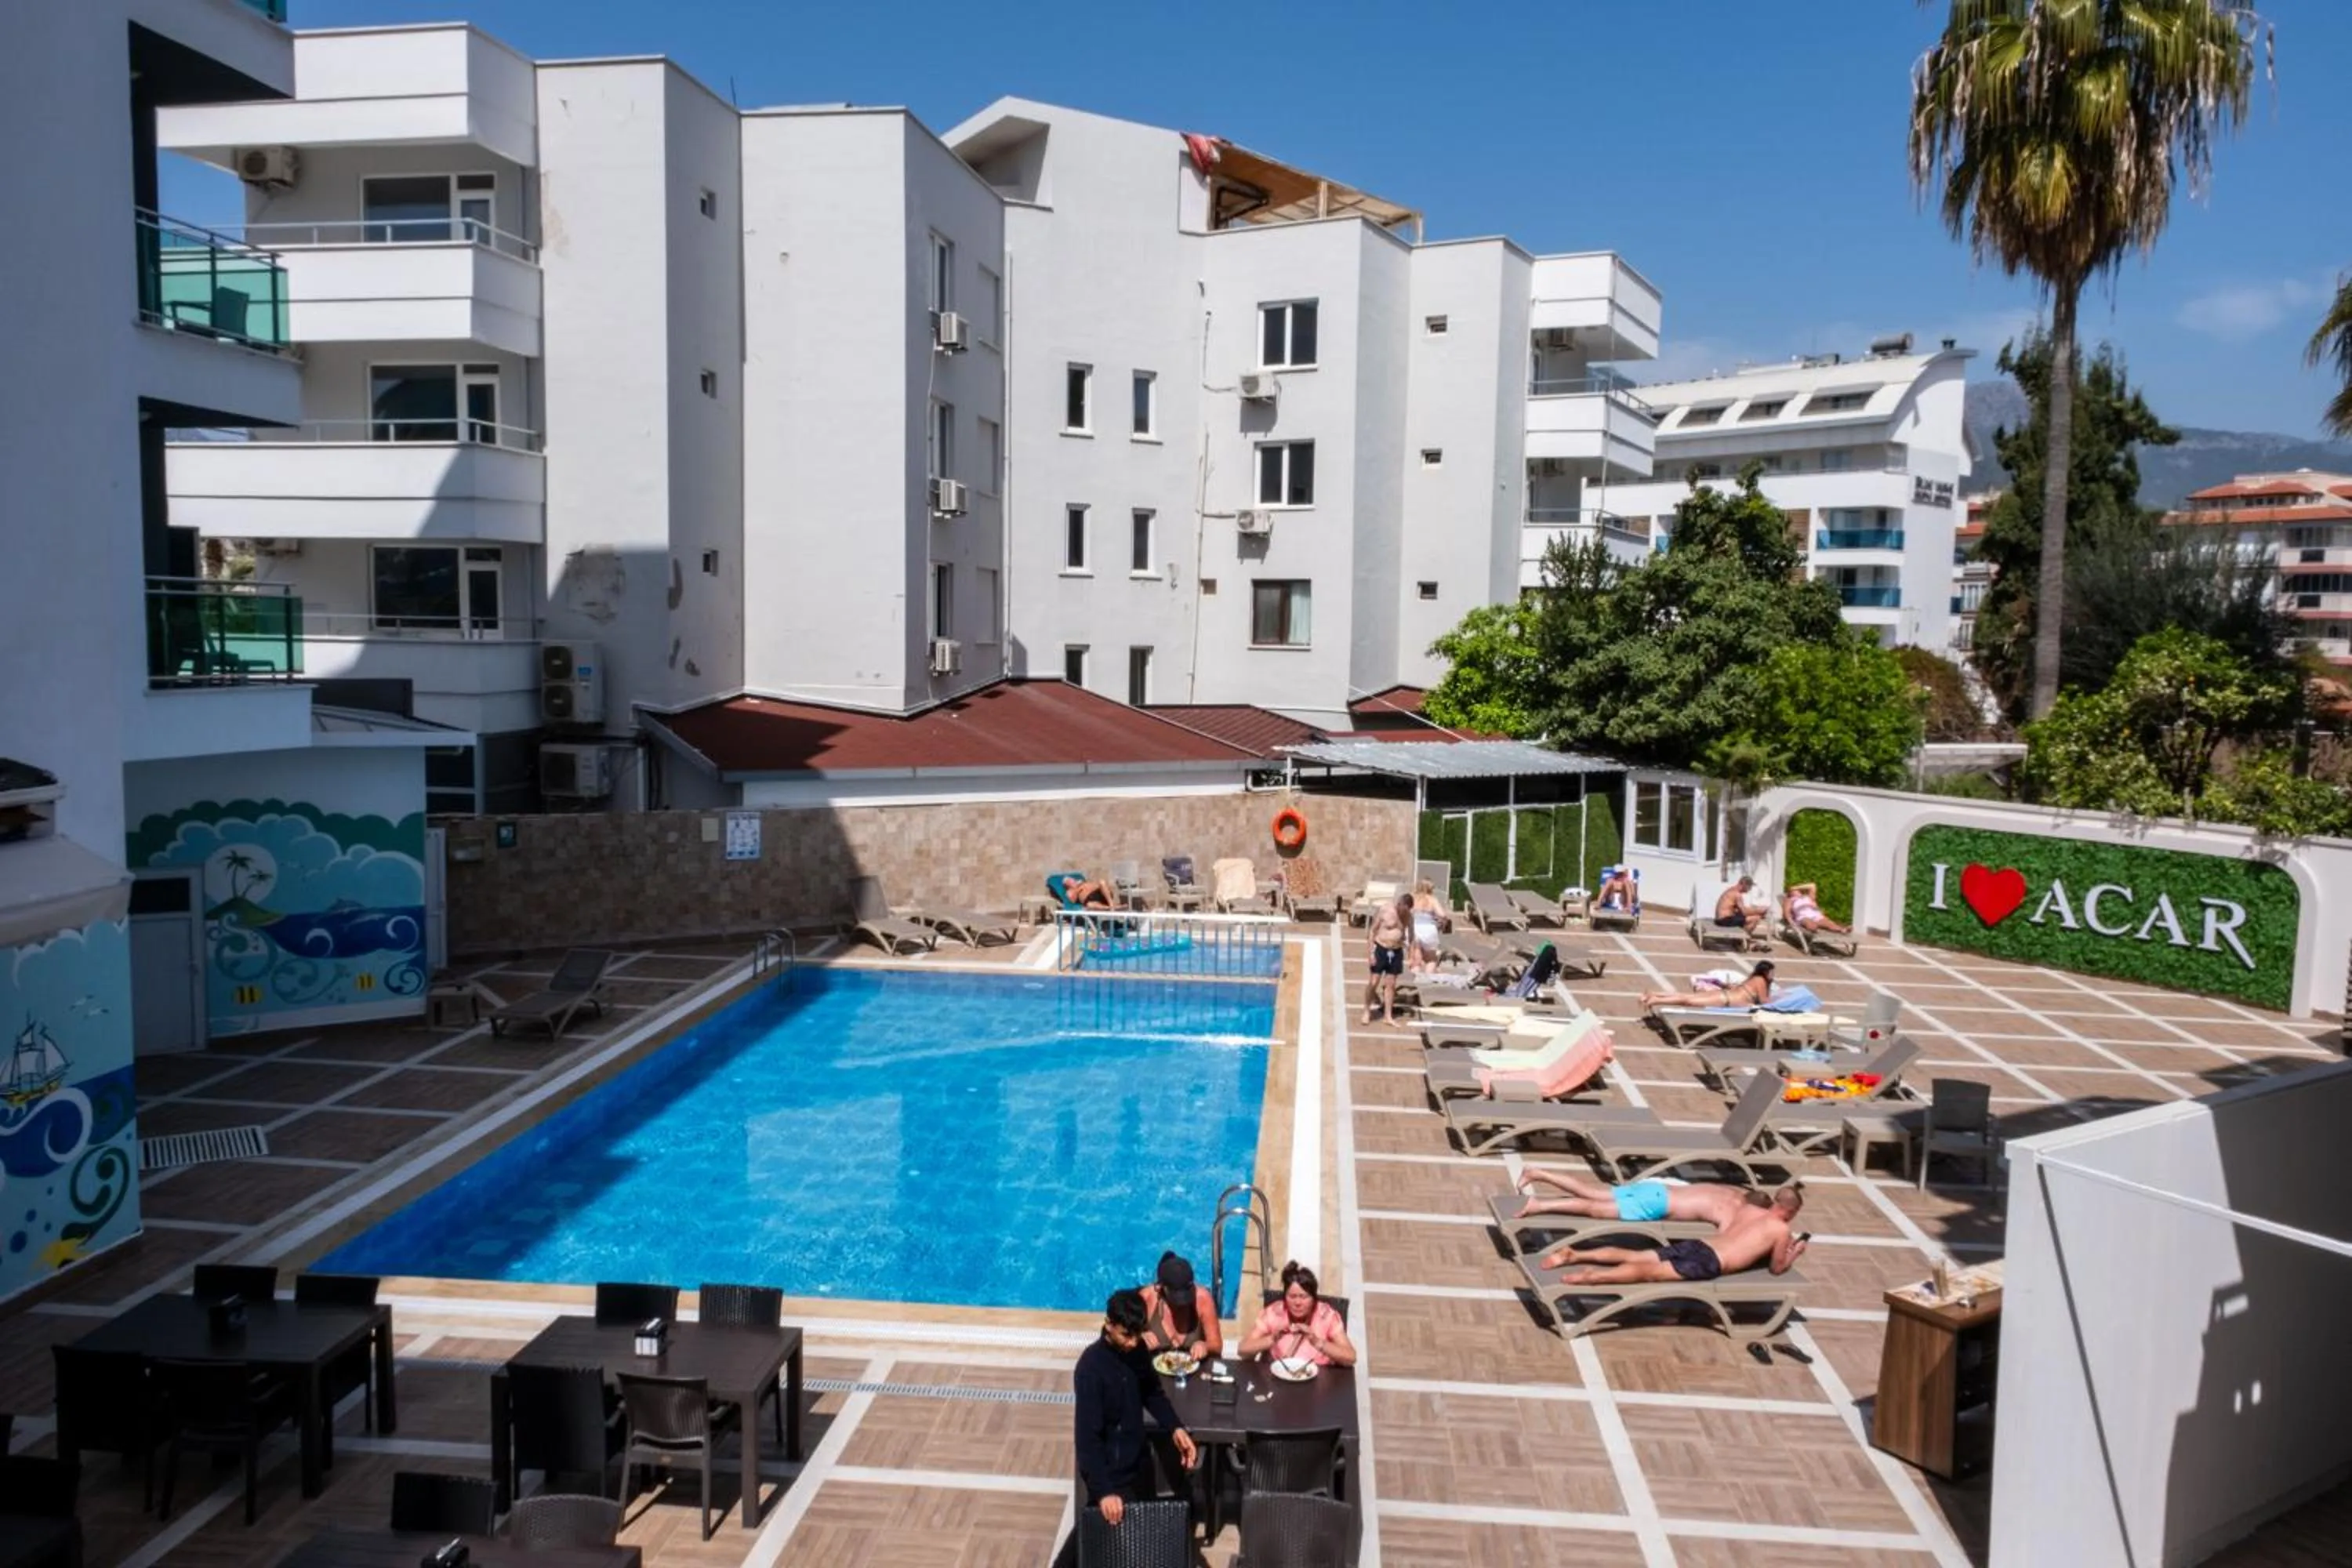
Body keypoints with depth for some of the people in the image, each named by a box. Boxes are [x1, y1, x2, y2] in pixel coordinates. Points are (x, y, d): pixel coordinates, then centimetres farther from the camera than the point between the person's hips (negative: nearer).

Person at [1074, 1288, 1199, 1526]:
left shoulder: (1137, 1350, -6)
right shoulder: (1091, 1368, -27)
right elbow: (1088, 1436, -26)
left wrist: (1175, 1428, -5)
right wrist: (1103, 1491, -32)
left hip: (1138, 1462, 7)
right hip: (1110, 1473, -7)